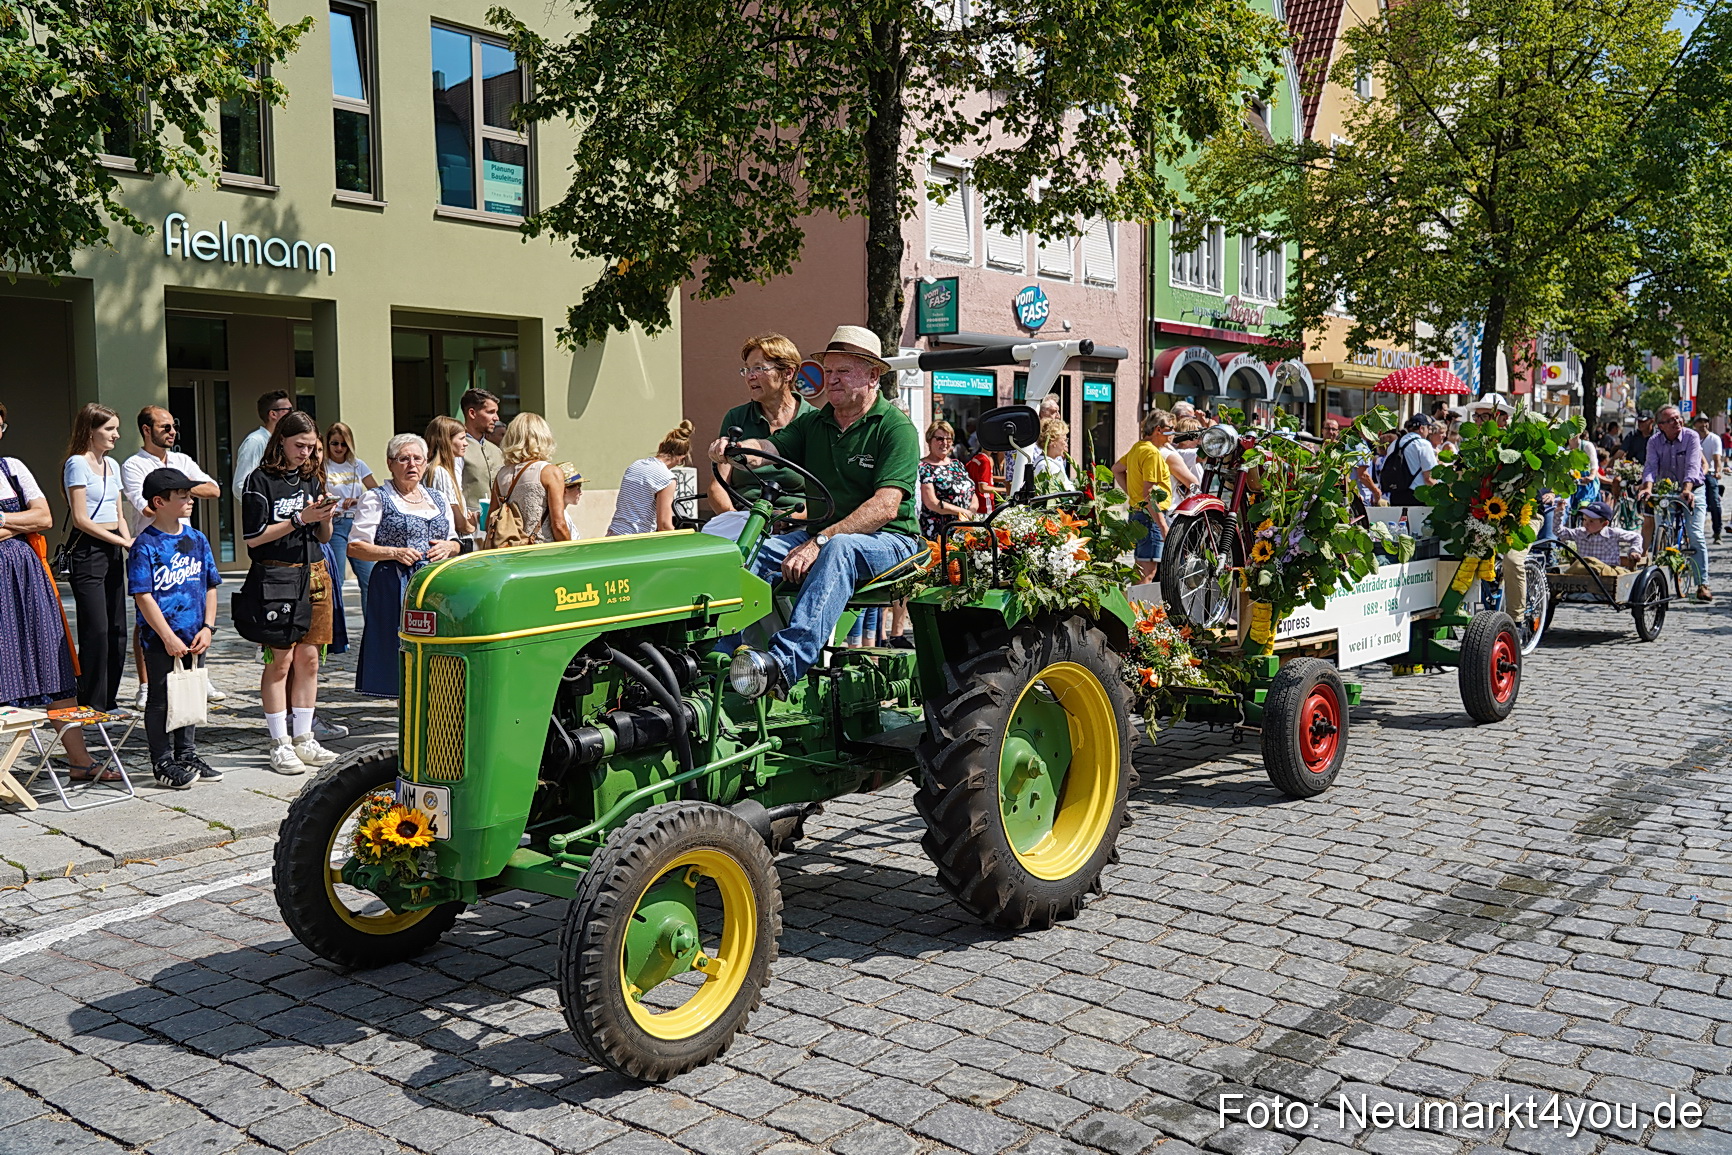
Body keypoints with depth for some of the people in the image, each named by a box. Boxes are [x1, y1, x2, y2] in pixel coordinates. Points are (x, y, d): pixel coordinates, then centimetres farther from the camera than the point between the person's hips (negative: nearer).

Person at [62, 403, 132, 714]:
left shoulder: (112, 465, 16)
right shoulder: (77, 463, -7)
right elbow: (80, 519, -12)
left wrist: (130, 543, 2)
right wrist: (123, 541, -13)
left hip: (112, 549, 8)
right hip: (88, 550, -8)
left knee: (117, 630, 6)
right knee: (96, 630, -8)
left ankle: (107, 700, 13)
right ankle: (91, 704, -1)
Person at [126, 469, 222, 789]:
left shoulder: (197, 540, 7)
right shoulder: (145, 546, -11)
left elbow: (210, 586, 11)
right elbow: (143, 596, -14)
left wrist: (207, 627, 1)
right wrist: (168, 637, -16)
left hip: (194, 637, 6)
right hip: (161, 638, -6)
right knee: (162, 699, 4)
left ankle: (187, 753, 28)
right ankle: (162, 761, 15)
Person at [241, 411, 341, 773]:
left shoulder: (312, 478, 13)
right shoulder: (261, 480, -5)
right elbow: (253, 537, -11)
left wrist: (324, 518, -5)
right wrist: (299, 519, -14)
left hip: (314, 574, 6)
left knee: (308, 658, 6)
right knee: (280, 659, -4)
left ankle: (303, 739, 14)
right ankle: (279, 744, 3)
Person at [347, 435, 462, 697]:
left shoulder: (439, 500, 19)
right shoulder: (376, 499, 3)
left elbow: (456, 544, 25)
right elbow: (354, 547, -2)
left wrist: (449, 547, 1)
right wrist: (394, 552, -15)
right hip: (395, 589, -4)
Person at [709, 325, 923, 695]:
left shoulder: (895, 427, -6)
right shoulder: (813, 423, 15)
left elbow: (885, 506, -18)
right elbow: (771, 449, -1)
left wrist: (819, 542, -27)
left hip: (888, 540, -6)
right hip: (821, 534, 6)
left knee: (838, 549, -38)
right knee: (752, 552, -19)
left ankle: (784, 663, -52)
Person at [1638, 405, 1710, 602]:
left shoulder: (1691, 436, -13)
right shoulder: (1654, 441, -4)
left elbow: (1692, 466, -25)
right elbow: (1651, 466, -17)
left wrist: (1687, 489, -41)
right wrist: (1647, 487, -37)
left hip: (1692, 491, -3)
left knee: (1696, 536, -14)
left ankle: (1702, 584, -12)